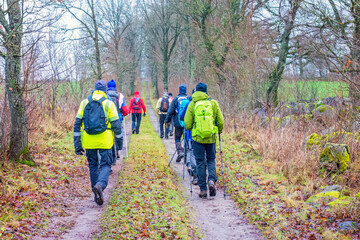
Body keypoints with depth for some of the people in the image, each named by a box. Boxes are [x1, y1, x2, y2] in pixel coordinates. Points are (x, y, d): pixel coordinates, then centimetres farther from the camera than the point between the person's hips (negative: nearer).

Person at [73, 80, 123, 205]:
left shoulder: (84, 103, 7)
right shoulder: (109, 104, -2)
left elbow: (77, 124, 4)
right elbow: (116, 124, -2)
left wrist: (77, 144, 7)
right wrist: (119, 140, 12)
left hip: (89, 142, 3)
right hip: (104, 141, -3)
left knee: (93, 166, 14)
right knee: (105, 165, 4)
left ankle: (97, 195, 14)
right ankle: (100, 185, -24)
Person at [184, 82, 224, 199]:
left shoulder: (192, 104, -3)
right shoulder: (214, 103, 0)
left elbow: (187, 124, -4)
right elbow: (220, 121, 2)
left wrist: (190, 128, 19)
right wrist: (219, 131, 21)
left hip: (198, 138, -1)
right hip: (211, 137, 1)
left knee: (200, 162, 8)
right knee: (211, 160, 17)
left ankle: (203, 189, 8)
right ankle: (212, 180, -7)